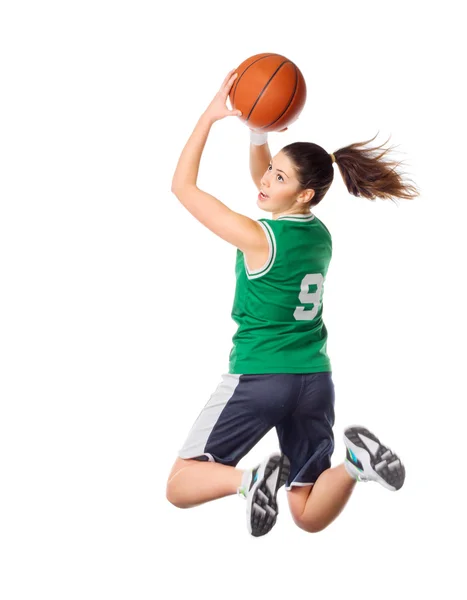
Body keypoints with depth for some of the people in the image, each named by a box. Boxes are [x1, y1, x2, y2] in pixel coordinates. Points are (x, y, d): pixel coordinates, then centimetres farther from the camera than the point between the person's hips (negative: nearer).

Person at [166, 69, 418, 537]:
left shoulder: (259, 238, -17)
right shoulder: (320, 234, 5)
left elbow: (184, 187, -8)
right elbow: (260, 181, 20)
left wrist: (210, 116, -8)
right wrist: (258, 128, 7)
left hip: (258, 379, -7)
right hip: (314, 381, 7)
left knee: (180, 487, 5)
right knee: (309, 516, 12)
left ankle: (250, 480, -21)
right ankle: (355, 460, -16)